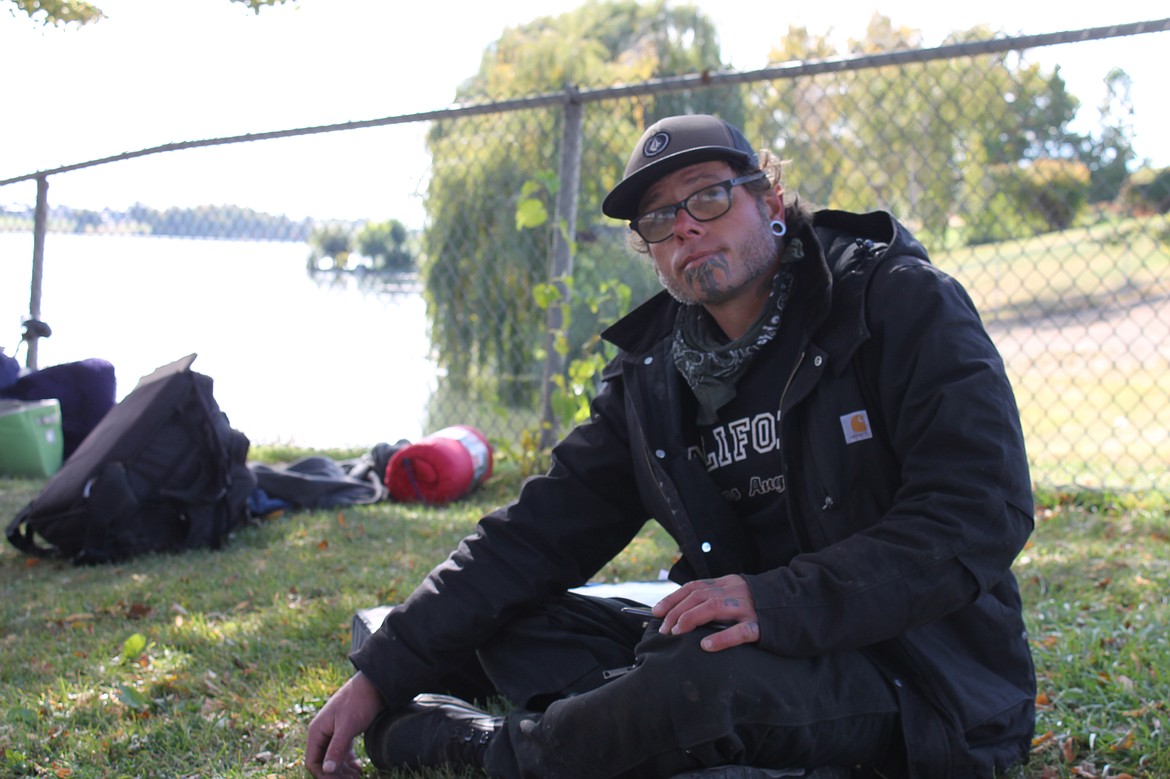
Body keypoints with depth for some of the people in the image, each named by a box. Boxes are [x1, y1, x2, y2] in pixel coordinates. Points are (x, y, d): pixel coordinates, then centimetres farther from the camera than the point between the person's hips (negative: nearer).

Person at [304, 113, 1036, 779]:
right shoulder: (652, 371, 8)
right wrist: (381, 676, -2)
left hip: (928, 677, -6)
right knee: (512, 621, -1)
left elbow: (982, 511, -19)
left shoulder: (904, 303, -9)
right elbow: (542, 528, 6)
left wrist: (782, 601, -30)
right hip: (767, 648, 6)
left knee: (715, 676, -35)